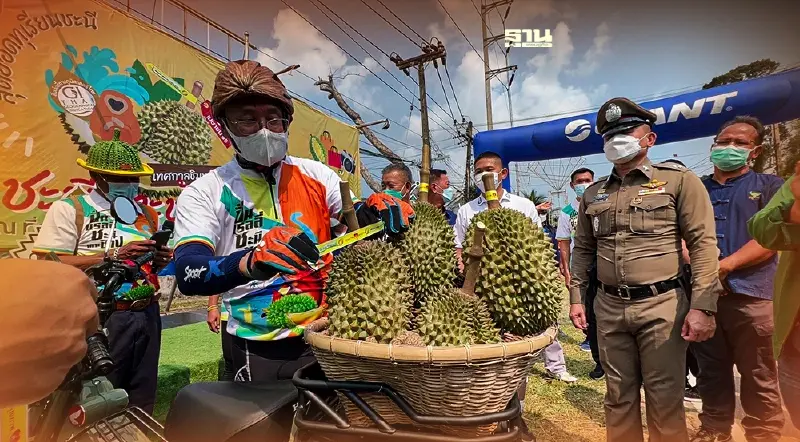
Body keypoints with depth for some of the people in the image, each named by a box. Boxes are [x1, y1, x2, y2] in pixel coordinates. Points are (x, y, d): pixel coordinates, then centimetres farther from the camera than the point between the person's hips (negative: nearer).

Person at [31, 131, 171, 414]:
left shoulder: (148, 215, 13)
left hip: (147, 315, 5)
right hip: (102, 318, -5)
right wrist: (115, 255, -19)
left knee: (143, 398, 16)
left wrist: (159, 261, -4)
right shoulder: (68, 209, -3)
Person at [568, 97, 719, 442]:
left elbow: (703, 245, -6)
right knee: (619, 395, 14)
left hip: (661, 306, -3)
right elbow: (583, 250, 14)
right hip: (609, 308, 4)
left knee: (664, 398, 7)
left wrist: (703, 306, -13)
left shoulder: (679, 181, 0)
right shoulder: (593, 194, 11)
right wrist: (576, 297, 9)